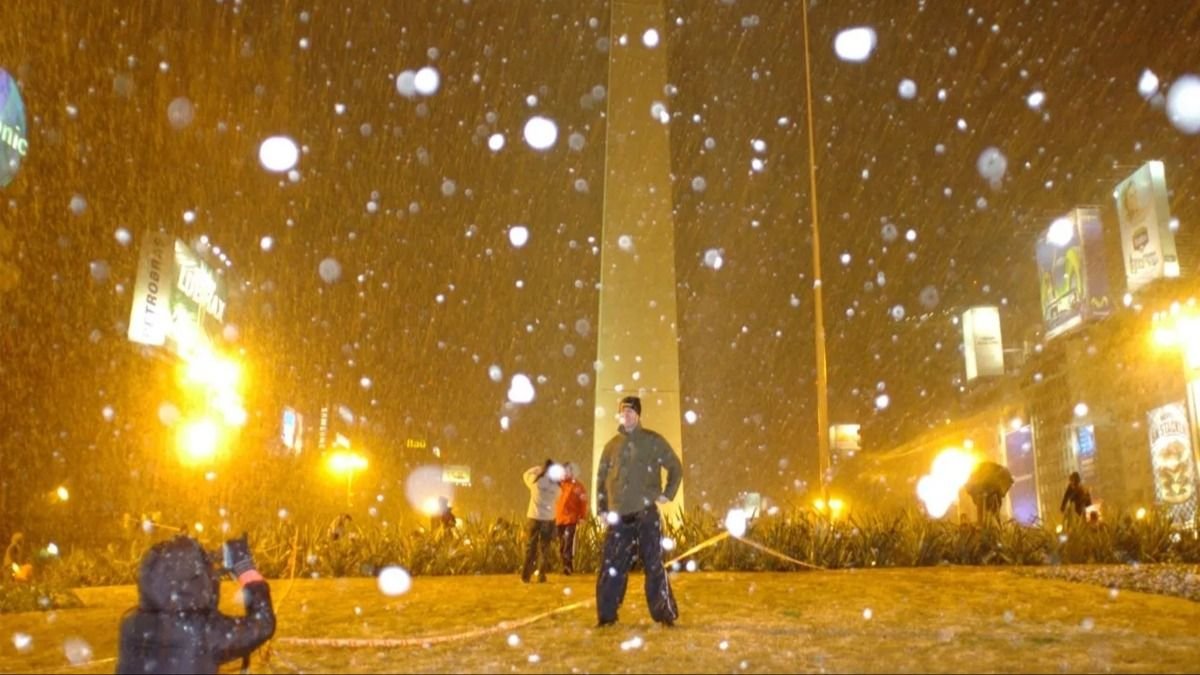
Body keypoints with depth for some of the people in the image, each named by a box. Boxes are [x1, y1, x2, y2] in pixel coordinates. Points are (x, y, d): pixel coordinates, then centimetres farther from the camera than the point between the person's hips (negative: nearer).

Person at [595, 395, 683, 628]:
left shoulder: (654, 442, 2)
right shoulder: (612, 445, 12)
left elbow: (676, 468, 10)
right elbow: (601, 478, 18)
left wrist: (667, 494, -1)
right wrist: (602, 508, 10)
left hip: (646, 514, -3)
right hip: (619, 516, 3)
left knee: (654, 566, 0)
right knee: (612, 568, 3)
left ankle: (665, 613, 8)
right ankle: (607, 615, 12)